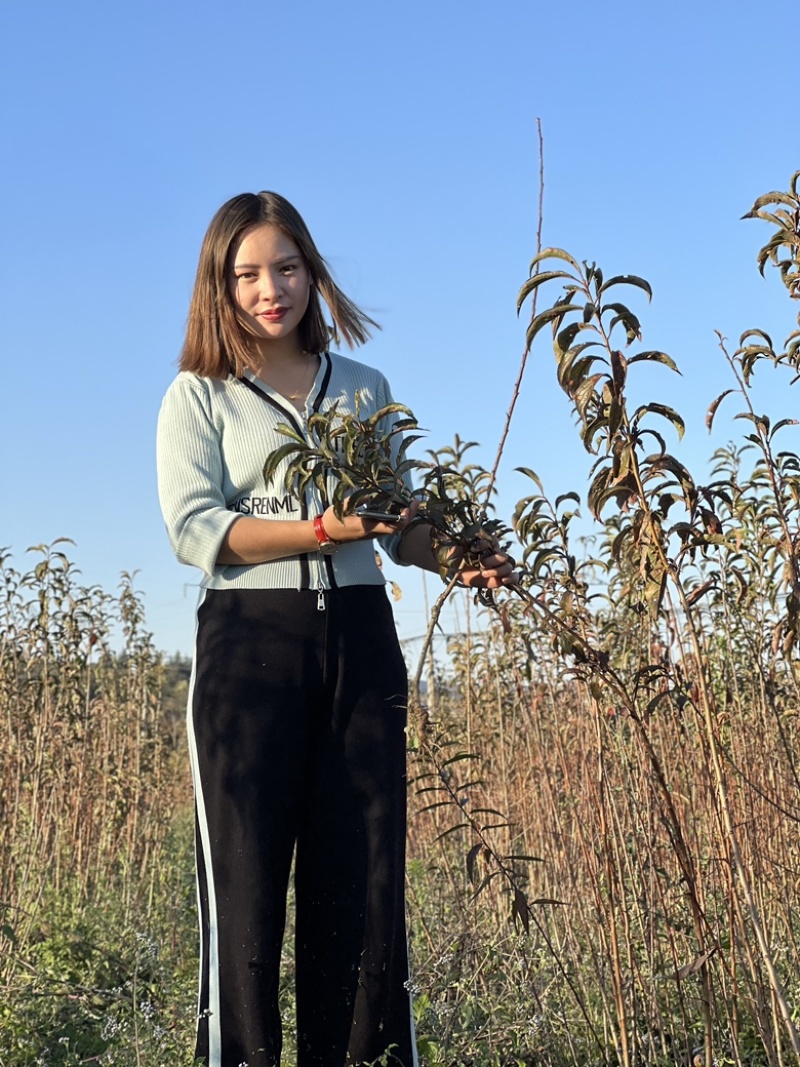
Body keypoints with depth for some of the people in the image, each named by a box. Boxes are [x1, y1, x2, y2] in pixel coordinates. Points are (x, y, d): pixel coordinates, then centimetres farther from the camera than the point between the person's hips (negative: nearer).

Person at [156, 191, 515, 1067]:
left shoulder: (365, 389, 16)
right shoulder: (199, 395, 7)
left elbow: (401, 525, 16)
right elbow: (193, 529, -7)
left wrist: (460, 558, -5)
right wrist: (325, 529, -16)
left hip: (359, 640, 3)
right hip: (249, 641, -3)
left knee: (365, 883, 1)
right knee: (246, 884, -4)